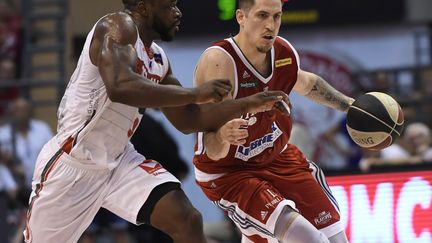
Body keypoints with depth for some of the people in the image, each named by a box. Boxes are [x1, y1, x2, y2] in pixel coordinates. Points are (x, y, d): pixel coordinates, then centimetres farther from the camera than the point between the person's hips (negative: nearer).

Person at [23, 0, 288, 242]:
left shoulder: (158, 59, 7)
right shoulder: (118, 26, -17)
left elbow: (188, 119, 17)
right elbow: (120, 87, -36)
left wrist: (247, 105, 8)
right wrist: (195, 94, -30)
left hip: (119, 160, 7)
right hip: (72, 162, -7)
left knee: (188, 221, -11)